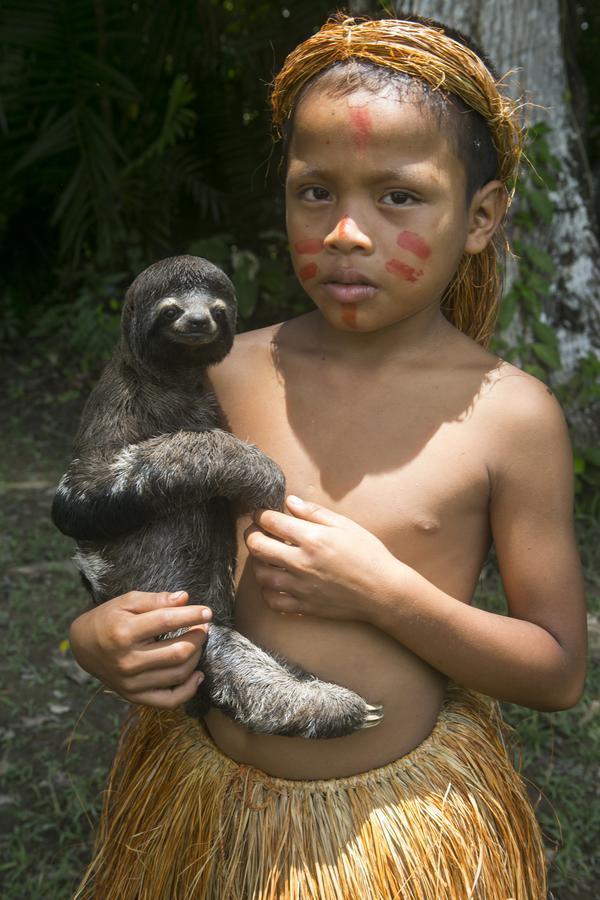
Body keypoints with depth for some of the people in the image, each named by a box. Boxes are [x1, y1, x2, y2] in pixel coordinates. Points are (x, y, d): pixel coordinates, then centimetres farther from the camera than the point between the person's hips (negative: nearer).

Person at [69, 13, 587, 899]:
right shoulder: (232, 371, -7)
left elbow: (560, 672, -9)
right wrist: (98, 636, -16)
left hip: (401, 829, -2)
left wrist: (384, 594, -23)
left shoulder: (511, 415, -14)